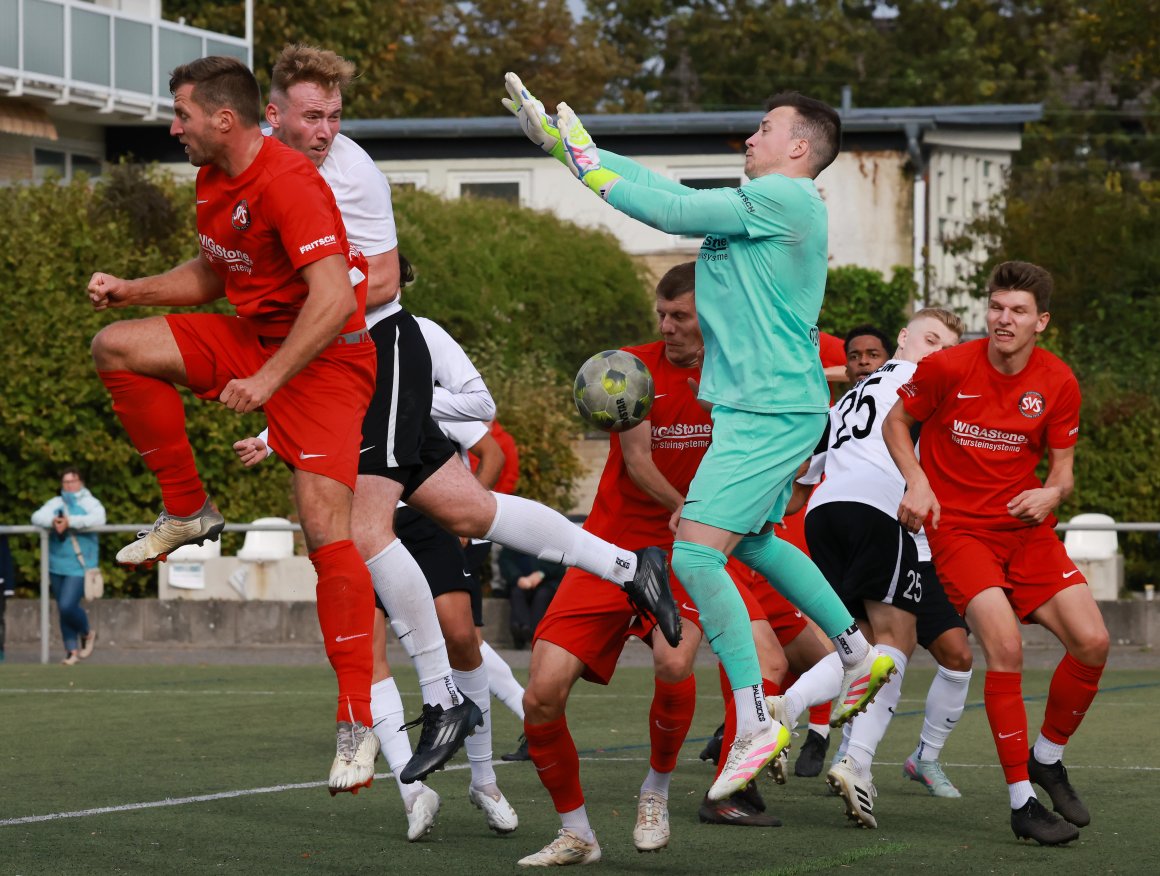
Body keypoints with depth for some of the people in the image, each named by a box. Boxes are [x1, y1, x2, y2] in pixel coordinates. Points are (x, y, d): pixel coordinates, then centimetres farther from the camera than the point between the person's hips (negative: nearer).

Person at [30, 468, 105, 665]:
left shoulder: (89, 503, -1)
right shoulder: (56, 503, 10)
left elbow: (98, 518, -22)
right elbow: (37, 517, -4)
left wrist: (69, 522, -27)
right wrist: (53, 521, -26)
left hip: (79, 566, -5)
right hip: (57, 565, 5)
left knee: (67, 606, -15)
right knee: (63, 609, 7)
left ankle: (87, 633, 12)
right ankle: (72, 650, 17)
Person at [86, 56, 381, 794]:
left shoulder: (288, 183, -24)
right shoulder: (214, 180, 5)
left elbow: (334, 299, -32)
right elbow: (210, 275, 21)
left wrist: (268, 380, -33)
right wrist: (130, 290, 7)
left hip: (325, 358, -9)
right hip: (250, 337, 9)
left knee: (327, 531, -17)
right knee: (117, 347, -6)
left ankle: (360, 718, -13)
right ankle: (189, 511, 6)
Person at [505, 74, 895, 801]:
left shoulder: (786, 197, -13)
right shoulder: (756, 203, 16)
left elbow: (674, 211, -14)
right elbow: (663, 189, 15)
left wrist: (592, 168, -3)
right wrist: (558, 138, 12)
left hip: (769, 412, -11)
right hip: (765, 407, 11)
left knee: (696, 552, -14)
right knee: (753, 541, 26)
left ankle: (756, 722, -13)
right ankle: (861, 657, 34)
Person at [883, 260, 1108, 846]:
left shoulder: (1058, 383, -2)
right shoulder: (948, 367, -11)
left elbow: (1062, 469, 6)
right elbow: (895, 421, 4)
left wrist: (1049, 495, -17)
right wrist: (917, 482, -11)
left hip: (1026, 529, 4)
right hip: (958, 528, -4)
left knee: (1092, 643, -9)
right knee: (1006, 648, -22)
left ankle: (1047, 757, 17)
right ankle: (1021, 802, -12)